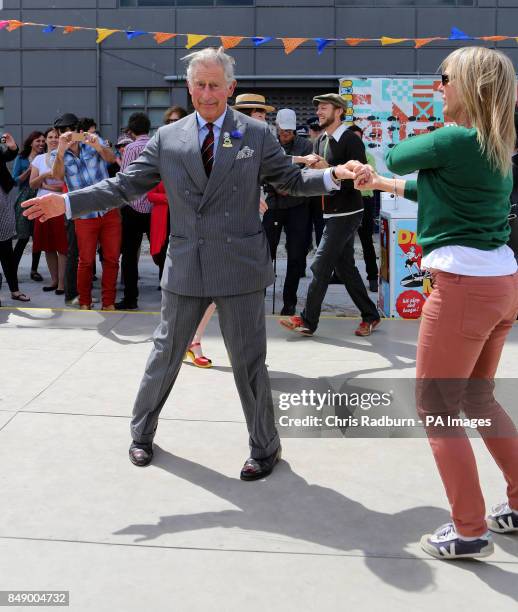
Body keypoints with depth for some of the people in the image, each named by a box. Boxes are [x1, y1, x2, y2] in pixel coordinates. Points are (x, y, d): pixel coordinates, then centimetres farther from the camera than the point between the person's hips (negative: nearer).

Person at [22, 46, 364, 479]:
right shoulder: (167, 138, 4)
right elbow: (126, 185, 4)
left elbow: (291, 180, 5)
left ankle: (265, 447, 23)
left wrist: (333, 176, -13)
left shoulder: (256, 134, 1)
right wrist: (67, 203, -3)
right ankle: (142, 432, 36)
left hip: (239, 265, -2)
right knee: (166, 354, 15)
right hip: (186, 267, 2)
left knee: (248, 361, 6)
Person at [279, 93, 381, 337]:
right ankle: (370, 315, 22)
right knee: (345, 267, 12)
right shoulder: (321, 141, 13)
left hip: (346, 213, -9)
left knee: (320, 266, -7)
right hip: (332, 212, 9)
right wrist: (311, 164, -8)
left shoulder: (351, 141, -13)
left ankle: (308, 321, 2)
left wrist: (327, 168, -25)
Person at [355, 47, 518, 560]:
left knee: (435, 408, 4)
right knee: (476, 398, 23)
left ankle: (470, 531, 11)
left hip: (463, 286, -9)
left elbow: (394, 157, 3)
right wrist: (382, 185, 36)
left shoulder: (454, 140, -14)